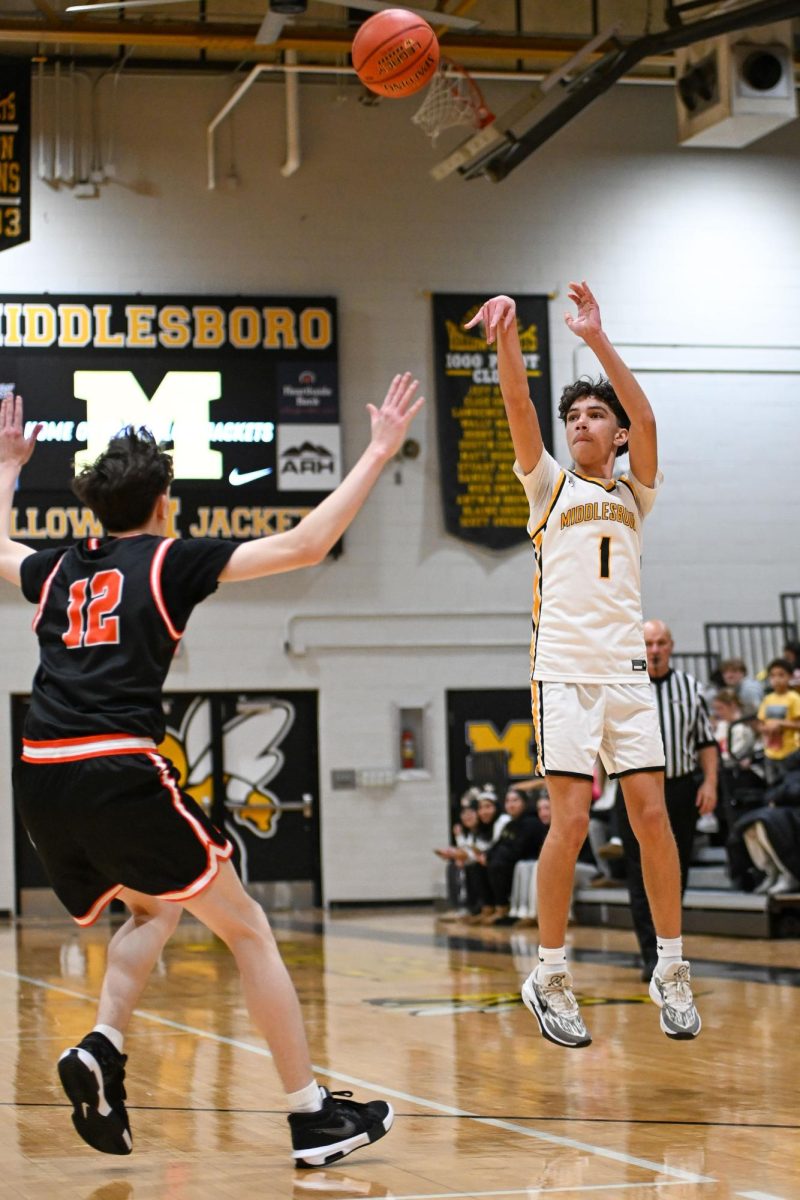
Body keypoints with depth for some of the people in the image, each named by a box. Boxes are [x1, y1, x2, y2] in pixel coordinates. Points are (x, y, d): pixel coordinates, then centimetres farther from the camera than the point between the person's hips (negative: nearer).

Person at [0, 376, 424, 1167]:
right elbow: (304, 545, 1)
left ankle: (102, 1048, 4)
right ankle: (312, 1116, 4)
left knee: (151, 910, 28)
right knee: (246, 929, 6)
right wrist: (378, 452, 8)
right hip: (119, 774, -6)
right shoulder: (169, 561, 6)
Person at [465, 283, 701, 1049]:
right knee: (571, 820, -8)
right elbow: (519, 409, -6)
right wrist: (507, 338, -22)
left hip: (628, 671, 2)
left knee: (652, 814, -2)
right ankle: (549, 976, 1)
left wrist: (597, 340, -14)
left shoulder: (633, 496, 14)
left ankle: (671, 969, 9)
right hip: (565, 670, -2)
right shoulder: (550, 487, 11)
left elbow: (646, 419, -4)